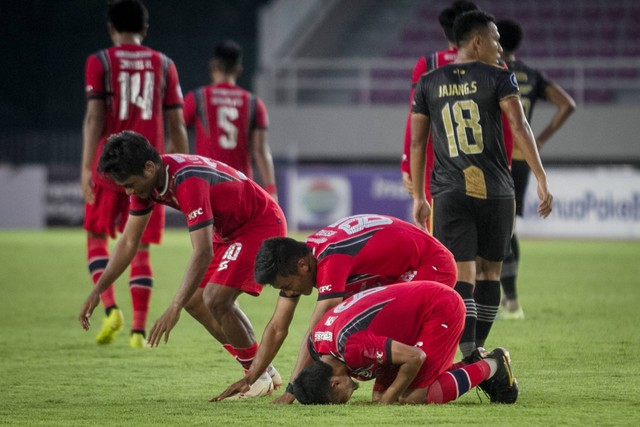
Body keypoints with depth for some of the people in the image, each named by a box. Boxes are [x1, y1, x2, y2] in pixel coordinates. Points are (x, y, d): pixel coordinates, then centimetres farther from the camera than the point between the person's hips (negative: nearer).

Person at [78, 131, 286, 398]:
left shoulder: (188, 182, -36)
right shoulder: (145, 181, -8)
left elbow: (203, 253, -41)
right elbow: (128, 242, 2)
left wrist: (174, 309, -45)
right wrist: (96, 292, -3)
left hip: (261, 224, -10)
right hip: (229, 231, 10)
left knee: (216, 299, -21)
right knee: (194, 300, 6)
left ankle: (260, 375, -2)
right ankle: (263, 374, 16)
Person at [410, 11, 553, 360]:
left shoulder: (428, 84, 9)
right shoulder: (499, 78, -1)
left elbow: (416, 142, 11)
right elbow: (519, 127, -12)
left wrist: (418, 197, 18)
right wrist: (541, 181, -12)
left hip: (449, 193, 1)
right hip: (495, 192, -1)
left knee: (462, 276, -4)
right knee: (489, 271, 15)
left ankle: (469, 358, -15)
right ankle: (477, 349, 22)